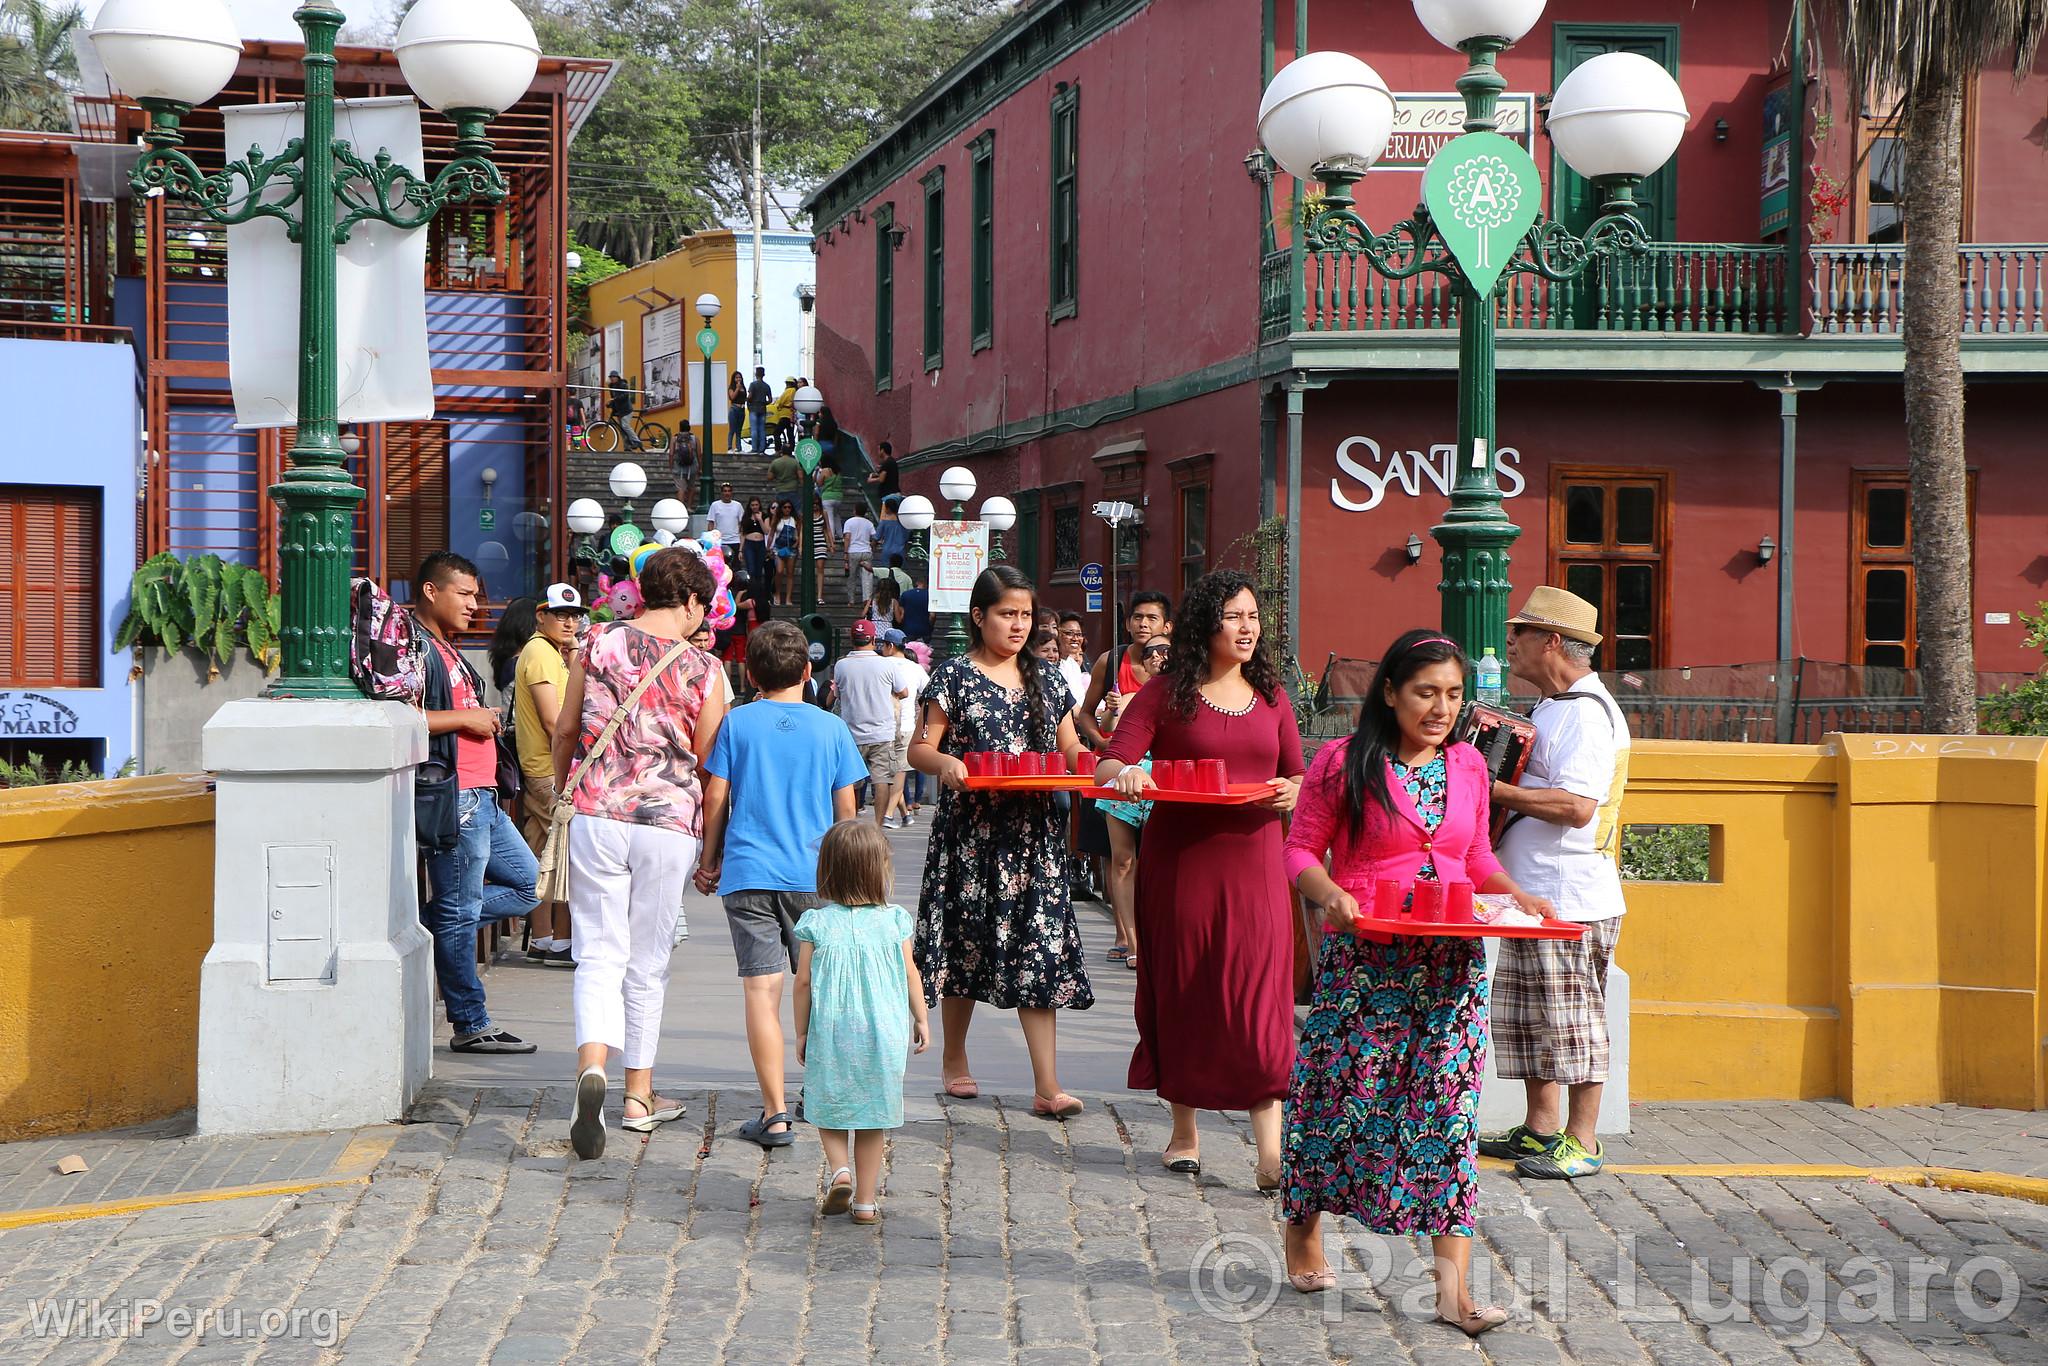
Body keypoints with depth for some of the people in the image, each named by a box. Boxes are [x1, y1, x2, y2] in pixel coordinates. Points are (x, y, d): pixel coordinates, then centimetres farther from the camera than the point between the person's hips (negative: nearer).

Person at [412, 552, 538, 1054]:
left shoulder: (446, 650, 21)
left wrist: (484, 720, 14)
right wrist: (467, 717, -17)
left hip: (481, 799, 10)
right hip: (453, 798, -10)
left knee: (527, 883, 15)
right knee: (460, 911, -4)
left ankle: (428, 924, 13)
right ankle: (471, 1026, 2)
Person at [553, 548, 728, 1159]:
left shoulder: (598, 641, 1)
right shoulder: (703, 669, -3)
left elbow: (565, 729, 8)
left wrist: (562, 789, 25)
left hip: (596, 815, 1)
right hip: (670, 822, 0)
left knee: (600, 953, 3)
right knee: (649, 960, 12)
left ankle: (593, 1067, -23)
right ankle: (639, 1097, 21)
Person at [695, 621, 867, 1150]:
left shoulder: (737, 723, 1)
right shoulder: (830, 728, 4)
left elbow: (715, 798, 1)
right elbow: (846, 811, 7)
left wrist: (709, 860, 14)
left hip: (747, 873, -1)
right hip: (814, 874, 2)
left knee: (761, 989, -3)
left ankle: (775, 1114, -8)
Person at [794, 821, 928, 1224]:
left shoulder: (817, 923, -8)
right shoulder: (893, 920, -5)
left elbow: (804, 982, -4)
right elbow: (911, 975, 2)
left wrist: (801, 1032, 8)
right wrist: (921, 1020, 16)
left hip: (830, 1034, -1)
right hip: (883, 1035, 1)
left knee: (828, 1109, 17)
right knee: (873, 1119, 10)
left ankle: (840, 1170, -6)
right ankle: (865, 1201, 13)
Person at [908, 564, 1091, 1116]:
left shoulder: (1045, 680, 12)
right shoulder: (955, 677, 0)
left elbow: (1070, 750, 15)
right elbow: (919, 748, -2)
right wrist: (944, 763, -24)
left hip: (1034, 833, 3)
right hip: (970, 832, -3)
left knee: (1038, 949, -4)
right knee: (965, 943, 7)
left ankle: (1047, 1086, -7)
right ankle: (954, 1058, 28)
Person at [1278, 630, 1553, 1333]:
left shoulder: (1468, 765, 10)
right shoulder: (1343, 763, -4)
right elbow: (1300, 849, -2)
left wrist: (1518, 896, 3)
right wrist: (1332, 895, -20)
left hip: (1452, 960, 4)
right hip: (1363, 958, -3)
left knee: (1449, 1103, -2)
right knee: (1339, 1092, 5)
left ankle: (1453, 1282, -4)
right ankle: (1303, 1231, 30)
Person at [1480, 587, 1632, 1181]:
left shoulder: (1586, 712, -16)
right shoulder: (1555, 707, 17)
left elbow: (1577, 804, -25)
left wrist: (1495, 790, -20)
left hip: (1572, 898, -10)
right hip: (1532, 894, 10)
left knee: (1571, 1018, -4)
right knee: (1524, 1012, 14)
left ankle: (1582, 1141, 3)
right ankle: (1541, 1128, 23)